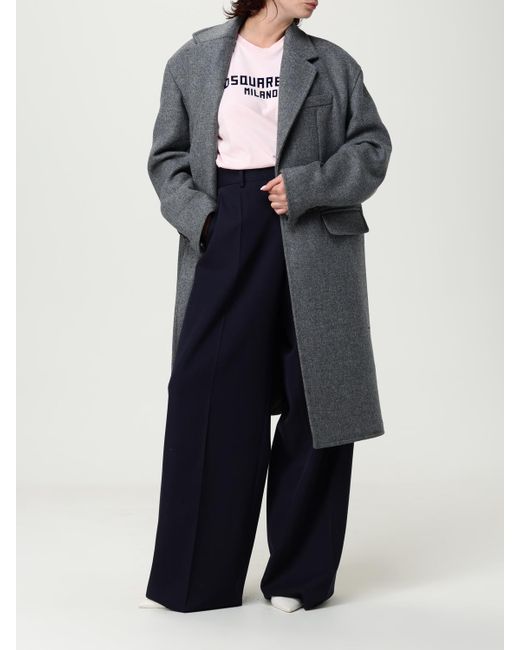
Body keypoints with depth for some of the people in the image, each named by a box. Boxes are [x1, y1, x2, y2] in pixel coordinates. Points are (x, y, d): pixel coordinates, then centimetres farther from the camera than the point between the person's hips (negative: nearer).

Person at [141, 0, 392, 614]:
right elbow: (168, 155, 10)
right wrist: (196, 214, -7)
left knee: (313, 402, 2)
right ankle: (196, 578, 12)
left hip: (311, 244, 0)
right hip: (224, 240, 0)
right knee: (208, 398, -2)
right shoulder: (195, 58, 8)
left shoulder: (332, 64, 7)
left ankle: (297, 577, 17)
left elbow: (372, 145, 5)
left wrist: (305, 185, -9)